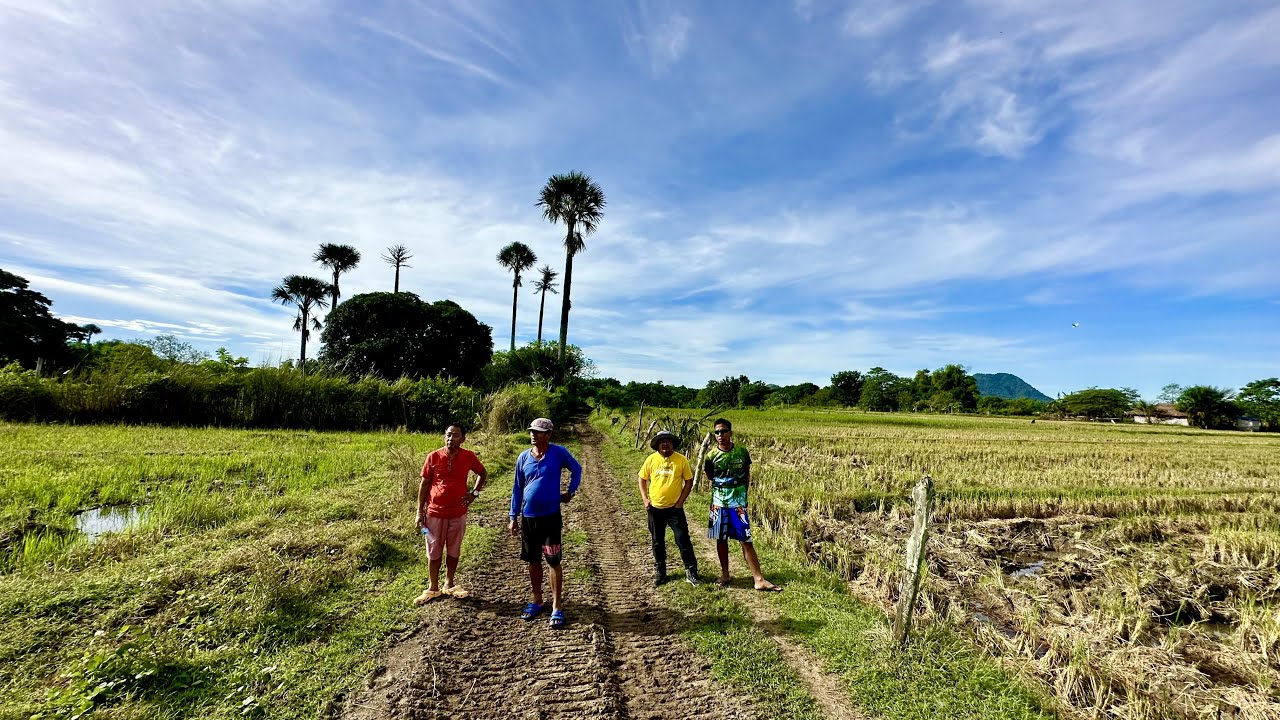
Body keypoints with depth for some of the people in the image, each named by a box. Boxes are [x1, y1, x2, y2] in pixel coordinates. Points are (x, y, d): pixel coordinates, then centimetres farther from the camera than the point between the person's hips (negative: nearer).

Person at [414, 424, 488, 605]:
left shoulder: (468, 457, -7)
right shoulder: (433, 457, -9)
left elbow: (483, 474, 11)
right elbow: (424, 484, -1)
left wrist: (474, 493, -1)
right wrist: (420, 512, -2)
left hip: (458, 513, 1)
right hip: (435, 512, -1)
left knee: (454, 550, 13)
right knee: (434, 552, 10)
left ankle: (449, 585, 30)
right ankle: (433, 588, 25)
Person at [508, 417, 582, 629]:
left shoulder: (558, 453, -8)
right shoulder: (523, 457, 1)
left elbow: (577, 469, 8)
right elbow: (517, 488, 8)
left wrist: (570, 492, 1)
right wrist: (513, 517, 7)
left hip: (551, 516, -4)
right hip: (528, 517, 4)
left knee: (554, 562, -1)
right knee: (533, 561, 14)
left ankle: (556, 608, 9)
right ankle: (537, 602, 30)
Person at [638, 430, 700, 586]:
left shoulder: (681, 460, -8)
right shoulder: (651, 459, -3)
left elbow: (689, 481, -1)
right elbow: (641, 479, 8)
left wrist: (680, 501, -7)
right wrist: (645, 499, -1)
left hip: (675, 508, -2)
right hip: (655, 508, 2)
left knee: (683, 541, 0)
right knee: (657, 543, 13)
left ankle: (691, 573, 14)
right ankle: (660, 573, 28)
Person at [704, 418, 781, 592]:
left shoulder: (742, 452, -5)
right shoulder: (711, 456, -6)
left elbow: (747, 474, 8)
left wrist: (744, 493, 4)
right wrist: (724, 488, 6)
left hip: (738, 502, -1)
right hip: (719, 502, 1)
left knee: (746, 540, -1)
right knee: (721, 539, 11)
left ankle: (759, 580, 3)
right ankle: (725, 574, 26)